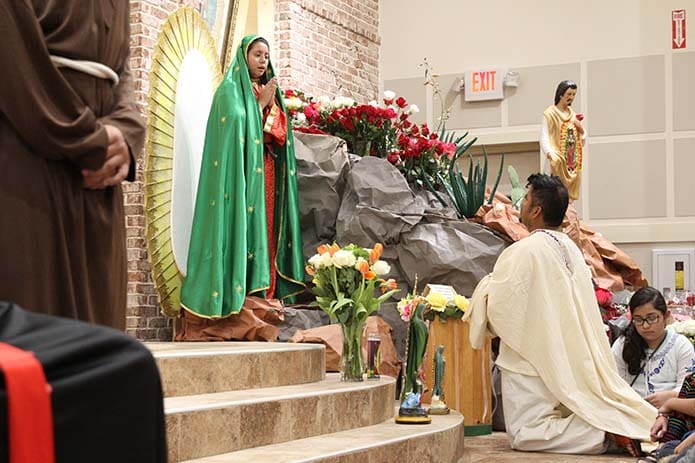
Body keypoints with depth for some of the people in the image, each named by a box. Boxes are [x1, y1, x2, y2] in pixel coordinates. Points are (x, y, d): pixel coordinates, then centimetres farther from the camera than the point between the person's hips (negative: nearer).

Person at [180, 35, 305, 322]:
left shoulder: (270, 91, 22)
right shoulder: (231, 89, 1)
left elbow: (281, 133, 14)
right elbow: (239, 129, -12)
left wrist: (270, 104, 1)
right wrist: (261, 103, -7)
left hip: (269, 172, 7)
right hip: (243, 170, -7)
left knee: (267, 230, 1)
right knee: (246, 229, -13)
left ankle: (267, 291, 0)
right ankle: (243, 292, -15)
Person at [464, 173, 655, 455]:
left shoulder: (524, 250, -17)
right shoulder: (570, 248, 8)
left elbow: (498, 306, -13)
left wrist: (485, 287, 7)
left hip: (532, 358, -8)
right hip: (569, 359, 8)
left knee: (524, 436, -6)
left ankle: (606, 434, -19)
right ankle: (614, 425, -2)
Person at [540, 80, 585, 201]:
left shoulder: (573, 114, 15)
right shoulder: (550, 113, -6)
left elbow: (583, 136, 21)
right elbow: (544, 137, -16)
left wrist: (580, 128, 0)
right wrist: (549, 153, -33)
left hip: (572, 161, 7)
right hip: (558, 161, -7)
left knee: (570, 192, 7)